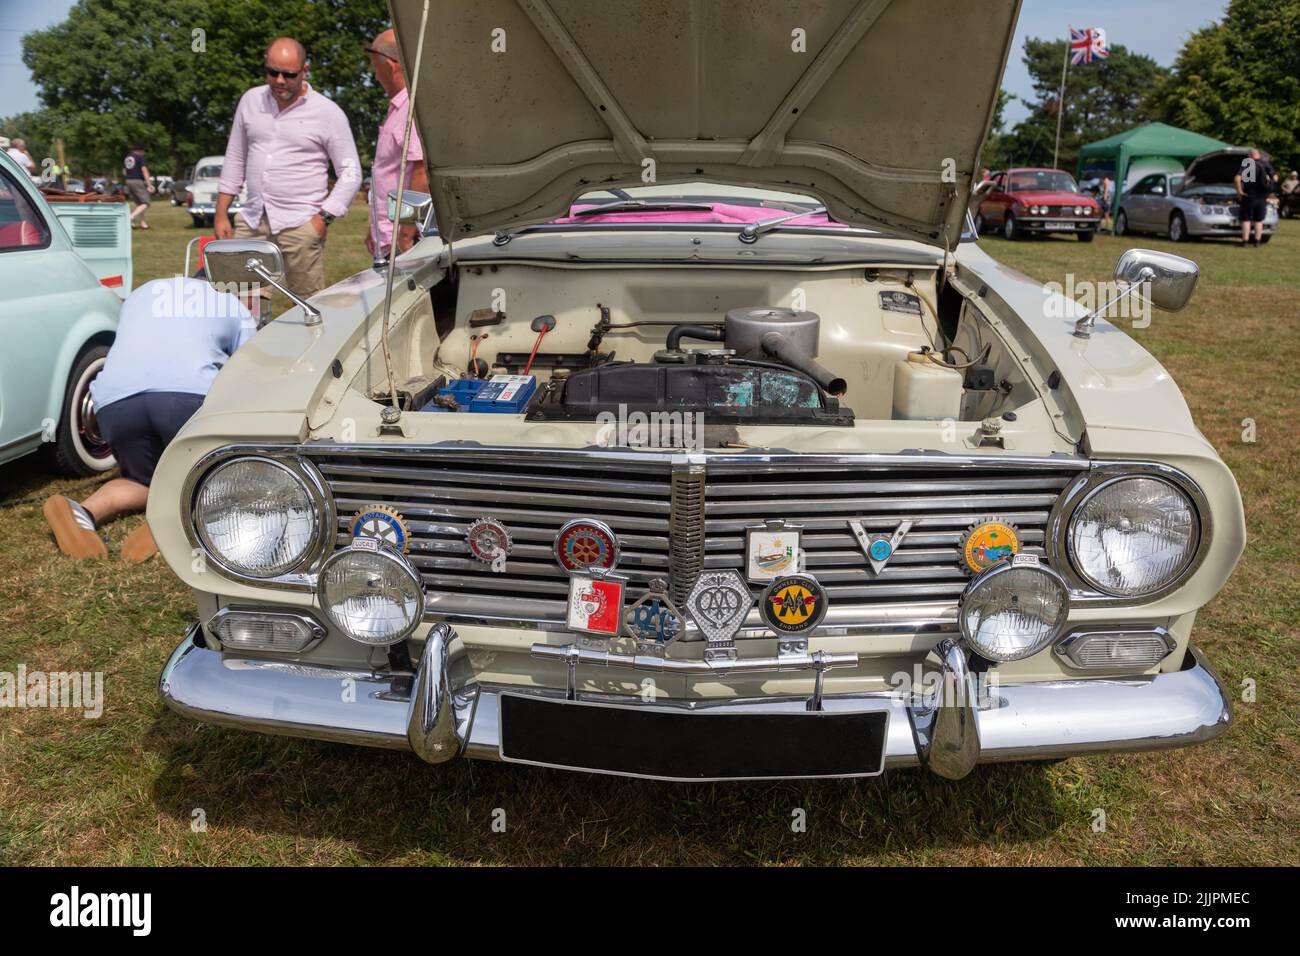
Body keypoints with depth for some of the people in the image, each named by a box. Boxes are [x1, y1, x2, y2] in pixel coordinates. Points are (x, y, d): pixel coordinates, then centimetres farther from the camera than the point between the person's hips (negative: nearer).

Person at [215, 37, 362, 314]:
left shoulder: (327, 113, -1)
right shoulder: (251, 100, 12)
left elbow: (351, 173, 0)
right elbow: (235, 159, 18)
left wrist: (323, 218, -10)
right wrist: (221, 214, 12)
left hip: (300, 225, -4)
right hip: (252, 220, 4)